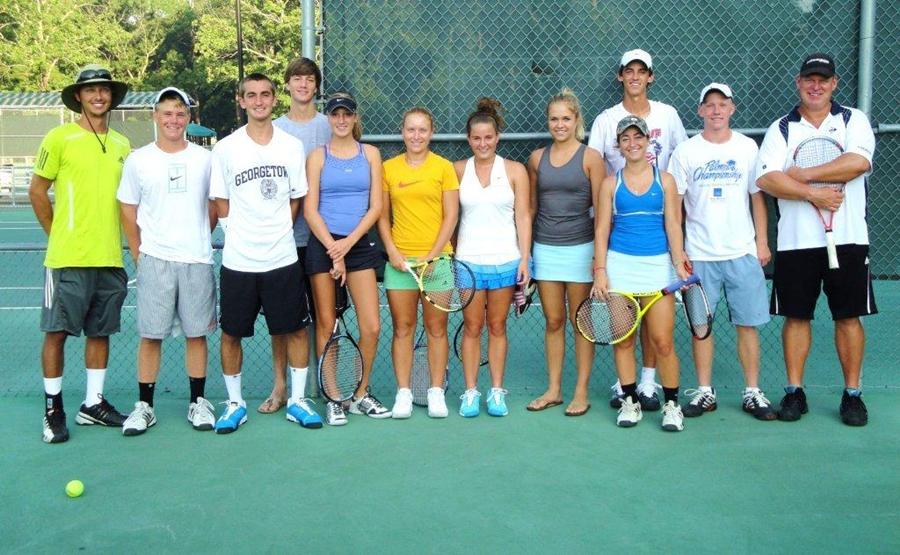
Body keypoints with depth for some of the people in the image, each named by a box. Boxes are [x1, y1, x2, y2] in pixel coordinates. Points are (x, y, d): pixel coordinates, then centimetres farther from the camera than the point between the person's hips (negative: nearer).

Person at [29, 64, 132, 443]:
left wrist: (118, 239, 11)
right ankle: (53, 408, 13)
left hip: (110, 259, 5)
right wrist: (58, 236, 2)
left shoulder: (122, 144, 11)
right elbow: (37, 191, 1)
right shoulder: (60, 138, -4)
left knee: (100, 332, 11)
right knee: (57, 332, 0)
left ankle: (93, 404, 22)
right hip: (67, 258, -5)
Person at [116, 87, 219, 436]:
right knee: (150, 335, 2)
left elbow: (214, 208, 13)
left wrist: (196, 239, 10)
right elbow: (128, 213, 8)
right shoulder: (138, 160, 4)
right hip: (154, 261, 0)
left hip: (197, 260, 1)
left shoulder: (204, 159, 5)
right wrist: (139, 256, 5)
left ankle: (198, 401, 16)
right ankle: (144, 405, 10)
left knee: (197, 333, 6)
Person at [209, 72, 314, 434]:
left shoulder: (292, 146, 4)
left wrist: (277, 232, 3)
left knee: (294, 330, 6)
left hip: (283, 258, 1)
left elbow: (296, 200, 10)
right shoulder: (225, 148, 0)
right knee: (231, 334, 6)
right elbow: (222, 204, 6)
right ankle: (235, 404, 22)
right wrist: (244, 234, 0)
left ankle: (297, 401, 20)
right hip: (238, 260, -1)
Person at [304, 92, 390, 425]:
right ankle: (332, 399, 13)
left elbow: (376, 207, 2)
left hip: (359, 244, 2)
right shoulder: (318, 156, 3)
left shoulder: (370, 154, 8)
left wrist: (348, 243, -9)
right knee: (326, 325, 2)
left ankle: (361, 395, 15)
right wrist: (334, 251, -10)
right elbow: (310, 211, -2)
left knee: (372, 326, -2)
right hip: (323, 246, -2)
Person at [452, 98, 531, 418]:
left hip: (505, 260, 0)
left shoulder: (515, 171, 3)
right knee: (472, 327, 3)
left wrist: (525, 258, -4)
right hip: (468, 260, 0)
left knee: (497, 327, 7)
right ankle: (470, 392, 11)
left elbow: (523, 216, 1)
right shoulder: (458, 170, 5)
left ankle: (497, 392, 15)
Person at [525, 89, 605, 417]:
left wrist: (601, 254, -8)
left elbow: (601, 209, -4)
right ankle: (553, 390, 18)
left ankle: (581, 392, 12)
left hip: (580, 248, -3)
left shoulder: (590, 157, -3)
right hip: (545, 249, 4)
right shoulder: (537, 158, 8)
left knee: (581, 322, 4)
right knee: (553, 321, 9)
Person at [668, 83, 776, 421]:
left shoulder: (747, 148, 6)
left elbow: (757, 198, 9)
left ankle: (753, 393, 11)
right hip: (699, 255, 0)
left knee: (748, 324, 2)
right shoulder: (685, 152, 3)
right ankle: (705, 392, 14)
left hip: (743, 253, 1)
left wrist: (762, 241, 3)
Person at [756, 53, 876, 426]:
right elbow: (766, 179, -8)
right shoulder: (781, 129, 7)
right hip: (796, 241, 1)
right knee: (796, 317, 5)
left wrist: (803, 175, -13)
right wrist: (814, 195, -17)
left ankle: (852, 393, 14)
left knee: (849, 317, 4)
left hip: (847, 239, 0)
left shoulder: (853, 120, 6)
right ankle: (795, 392, 15)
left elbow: (859, 162, -14)